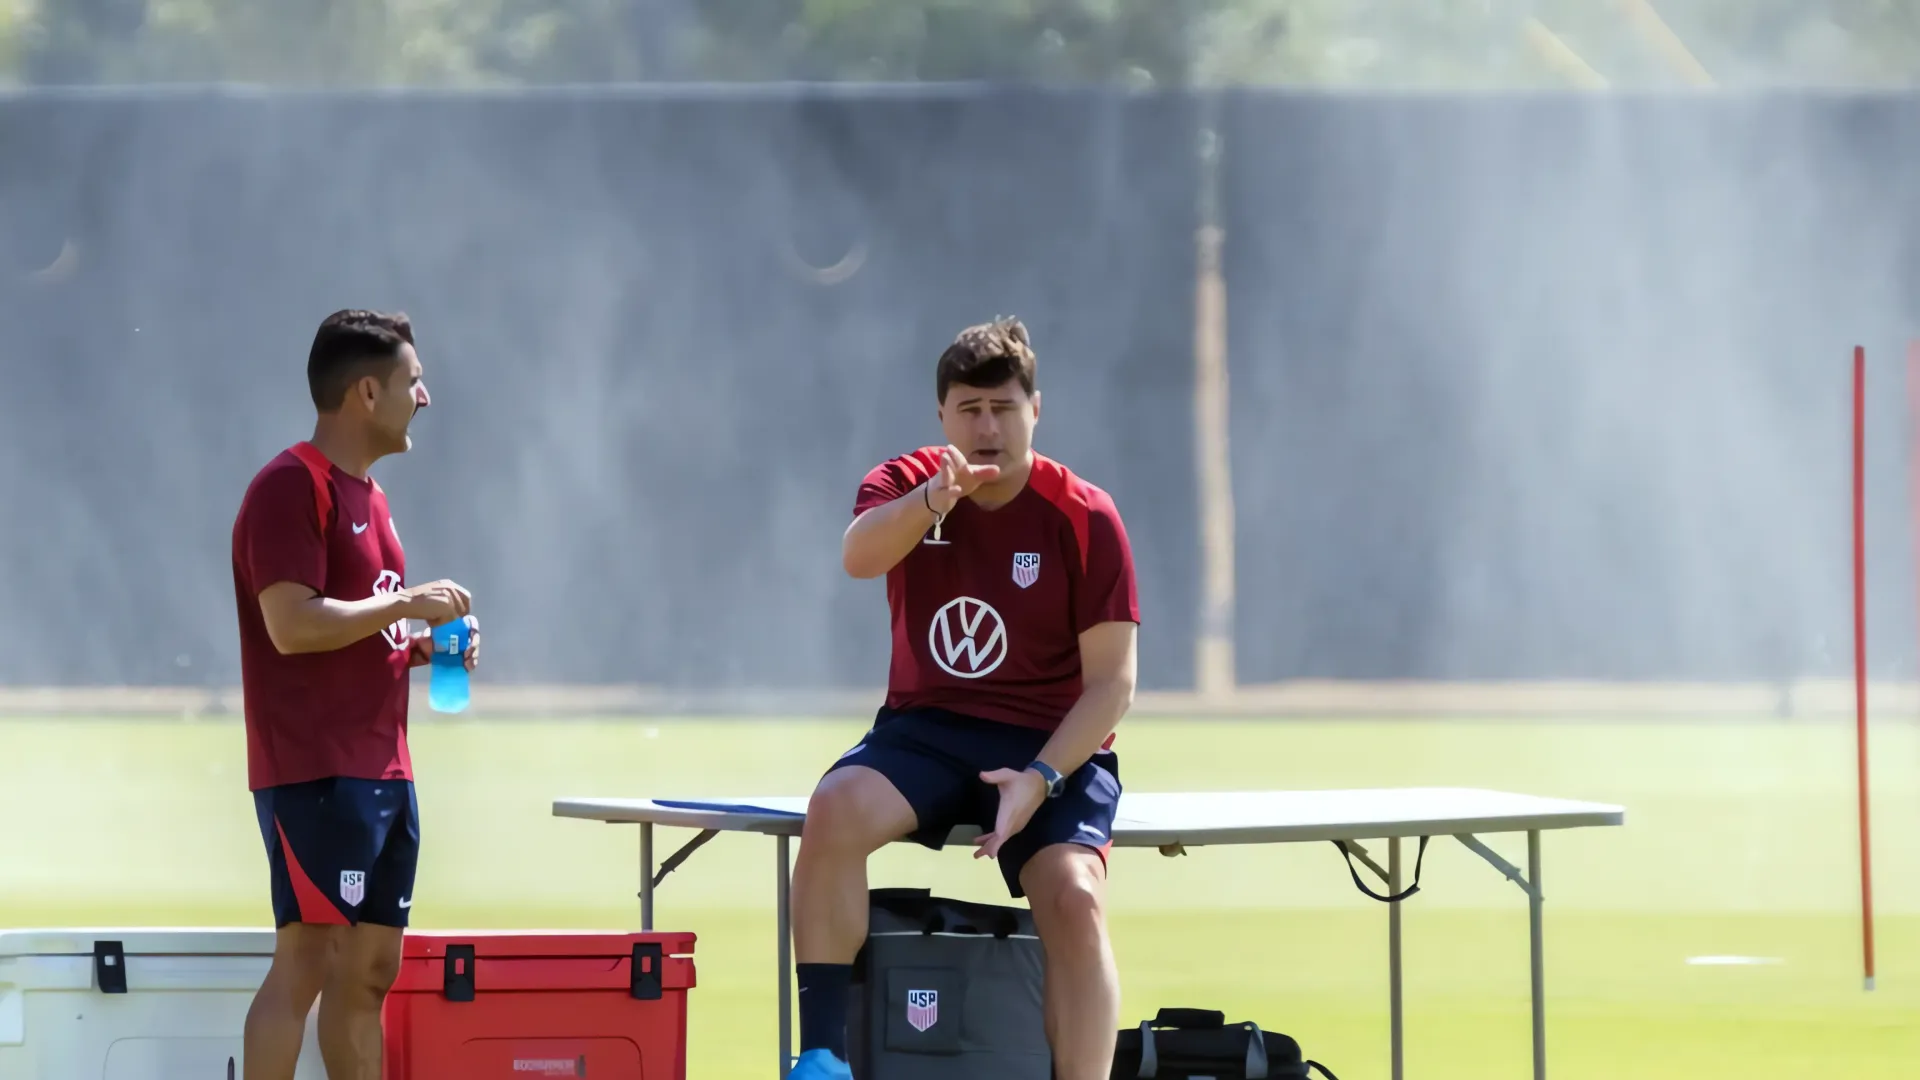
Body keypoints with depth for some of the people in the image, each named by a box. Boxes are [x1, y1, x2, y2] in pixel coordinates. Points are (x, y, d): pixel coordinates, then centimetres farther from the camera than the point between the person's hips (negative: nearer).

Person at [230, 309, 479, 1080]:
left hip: (382, 775, 9)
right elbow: (291, 623, -21)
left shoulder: (367, 495, 19)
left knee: (369, 970, 8)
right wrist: (404, 603, -13)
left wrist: (424, 645, 10)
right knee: (308, 960, -12)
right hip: (316, 775, -9)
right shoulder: (292, 487, -11)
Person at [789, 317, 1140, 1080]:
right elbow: (860, 554, -24)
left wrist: (1041, 780, -22)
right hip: (924, 732, 2)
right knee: (835, 810, -29)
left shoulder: (1084, 518, -5)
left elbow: (1111, 683, -7)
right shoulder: (905, 486, 1)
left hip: (1051, 748, -2)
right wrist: (933, 501, -44)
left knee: (1074, 899, -28)